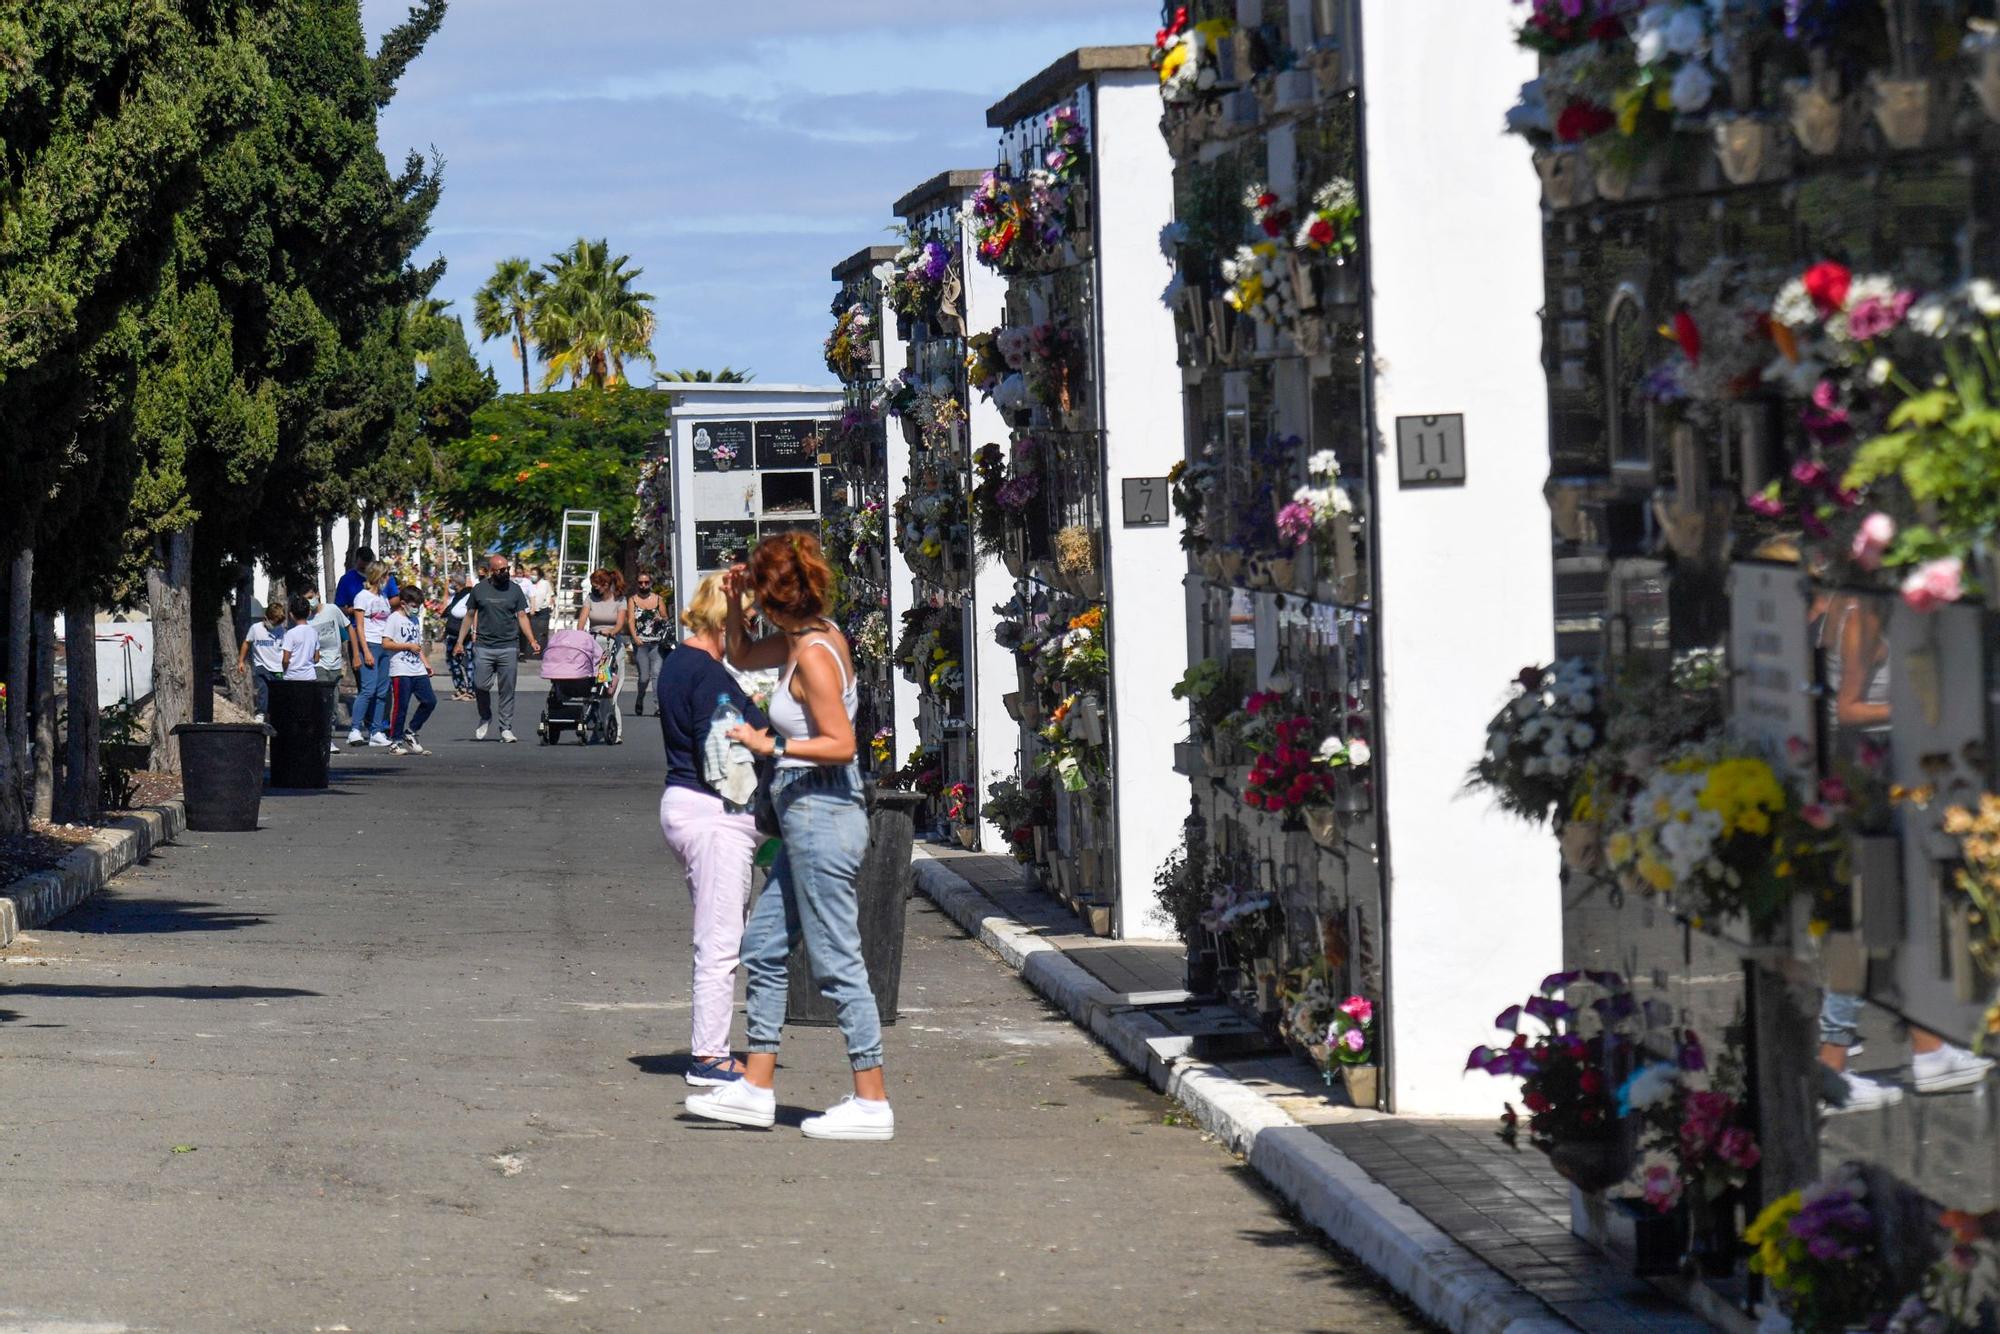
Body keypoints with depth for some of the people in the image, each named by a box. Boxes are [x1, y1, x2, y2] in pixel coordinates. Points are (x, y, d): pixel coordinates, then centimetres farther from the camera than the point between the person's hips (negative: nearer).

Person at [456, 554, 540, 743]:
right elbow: (469, 616, 11)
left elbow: (522, 616, 6)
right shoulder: (479, 589, 5)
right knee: (480, 685, -6)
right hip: (483, 647, 0)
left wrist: (532, 640, -6)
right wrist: (460, 641, 7)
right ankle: (485, 718, 20)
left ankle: (506, 728, 7)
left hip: (509, 648, 0)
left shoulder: (515, 590, 6)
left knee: (507, 690, 1)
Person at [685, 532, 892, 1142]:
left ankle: (872, 1102, 0)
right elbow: (743, 656, 28)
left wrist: (769, 745, -18)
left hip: (821, 816, -10)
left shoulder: (813, 655, -17)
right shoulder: (812, 637, 10)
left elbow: (841, 744, -22)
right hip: (810, 818, 10)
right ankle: (755, 1088, 20)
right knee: (763, 948, 14)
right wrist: (732, 604, 13)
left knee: (837, 963, -5)